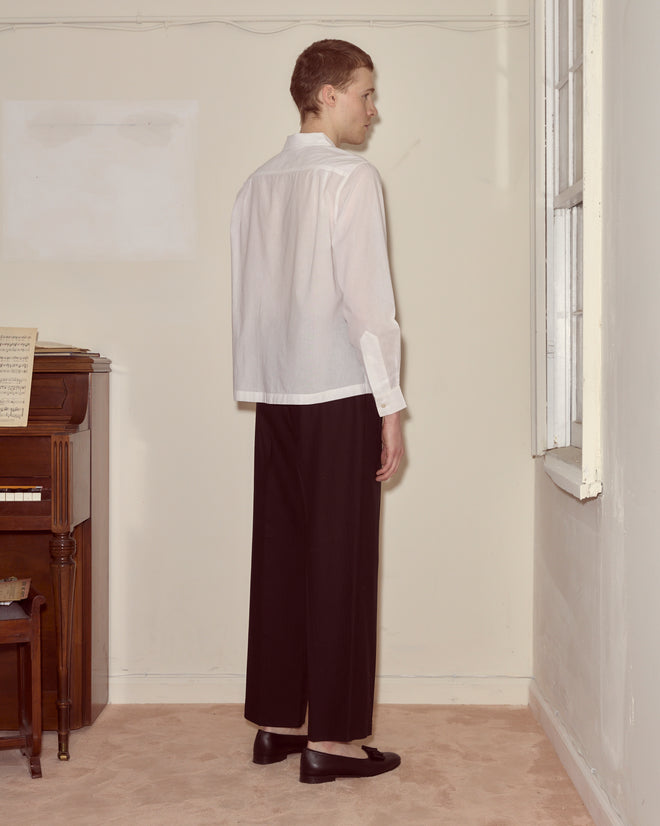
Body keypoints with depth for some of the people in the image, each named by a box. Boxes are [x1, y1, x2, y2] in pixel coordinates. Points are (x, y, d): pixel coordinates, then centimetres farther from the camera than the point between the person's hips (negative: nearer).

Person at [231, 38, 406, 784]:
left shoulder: (258, 185, 12)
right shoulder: (351, 177, -8)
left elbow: (245, 298, 12)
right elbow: (367, 300, -14)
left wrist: (260, 385, 17)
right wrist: (390, 406, -10)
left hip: (275, 394, 7)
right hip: (341, 394, -7)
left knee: (279, 555, 10)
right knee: (340, 562, -1)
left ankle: (276, 721, 18)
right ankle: (330, 737, 4)